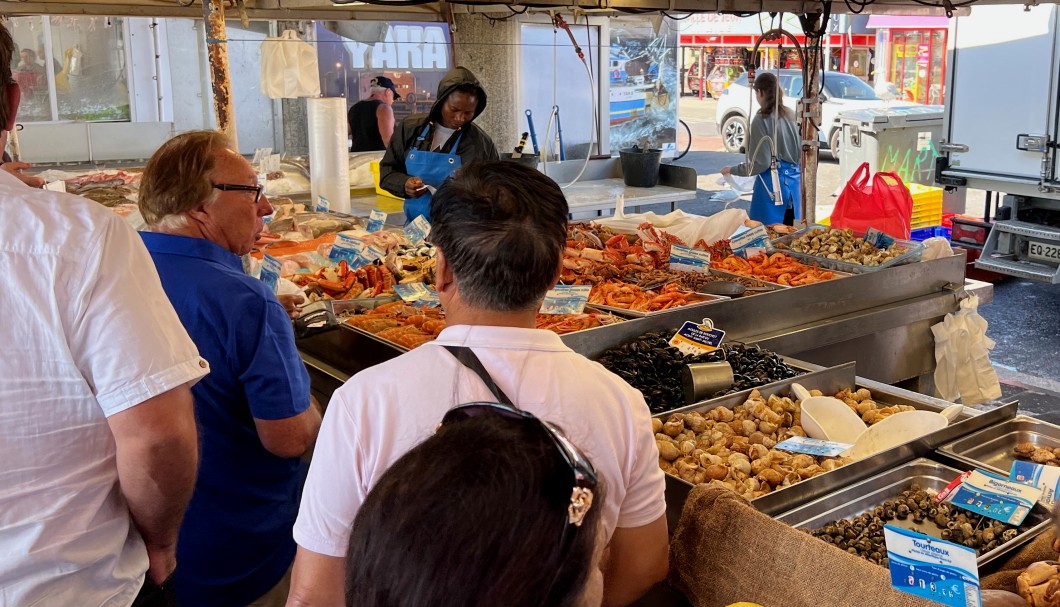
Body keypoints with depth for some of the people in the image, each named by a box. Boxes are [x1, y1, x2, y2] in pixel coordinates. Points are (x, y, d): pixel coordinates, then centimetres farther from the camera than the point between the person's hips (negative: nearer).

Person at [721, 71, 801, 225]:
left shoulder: (762, 120, -13)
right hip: (794, 181, 7)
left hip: (773, 183, -7)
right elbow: (801, 151, 11)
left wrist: (732, 170, -2)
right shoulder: (791, 116, 6)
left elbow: (760, 162, -15)